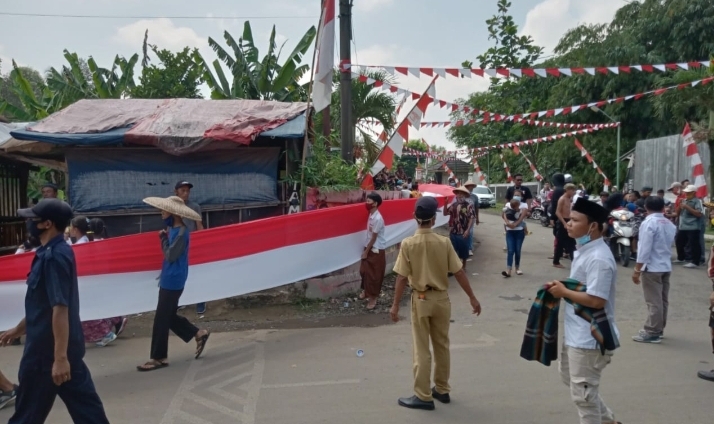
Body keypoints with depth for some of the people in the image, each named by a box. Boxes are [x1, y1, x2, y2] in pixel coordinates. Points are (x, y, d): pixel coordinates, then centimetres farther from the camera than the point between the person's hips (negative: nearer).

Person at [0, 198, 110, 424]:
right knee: (85, 405, 12)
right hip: (68, 347, 9)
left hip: (48, 349, -9)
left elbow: (60, 309, -25)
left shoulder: (53, 257, -21)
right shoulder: (53, 253, 10)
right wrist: (18, 329, 29)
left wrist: (59, 357, -26)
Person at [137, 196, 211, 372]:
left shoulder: (181, 232, -18)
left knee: (161, 319, -2)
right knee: (169, 316, 16)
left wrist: (164, 238, -9)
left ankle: (159, 358, 8)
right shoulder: (173, 229, 10)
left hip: (173, 281, -10)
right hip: (169, 279, 10)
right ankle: (199, 334, 26)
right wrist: (164, 237, 2)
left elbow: (171, 255, -20)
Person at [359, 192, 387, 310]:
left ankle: (373, 297, 15)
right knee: (364, 271, 19)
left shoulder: (377, 218, -24)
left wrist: (366, 252, -13)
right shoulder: (371, 215, 3)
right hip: (370, 248, 8)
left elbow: (374, 238, -19)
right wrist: (366, 250, 11)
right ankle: (366, 290, 39)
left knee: (374, 275, 3)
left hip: (376, 250, -8)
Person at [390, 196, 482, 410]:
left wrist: (395, 305, -4)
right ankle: (442, 390, 29)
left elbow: (402, 277, -12)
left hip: (421, 299, -2)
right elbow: (459, 273, -4)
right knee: (442, 346, 17)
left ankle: (423, 396, 12)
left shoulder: (408, 244, -13)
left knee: (421, 349, 6)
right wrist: (472, 298, 5)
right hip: (441, 298, 3)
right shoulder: (444, 242, -7)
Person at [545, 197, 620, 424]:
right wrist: (561, 286, 2)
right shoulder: (584, 250, 8)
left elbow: (596, 300, -30)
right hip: (576, 333, 11)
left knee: (583, 393, 4)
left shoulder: (598, 258, -25)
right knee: (570, 378, 27)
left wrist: (563, 292, -18)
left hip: (589, 338, -11)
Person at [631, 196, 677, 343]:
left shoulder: (648, 223, -14)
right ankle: (659, 329, 22)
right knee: (662, 300, 13)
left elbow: (644, 249, -18)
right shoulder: (670, 224, 10)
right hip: (666, 266, 8)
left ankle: (652, 332, 0)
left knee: (653, 302, -4)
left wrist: (637, 270, -14)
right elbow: (671, 244, 16)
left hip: (652, 267, -8)